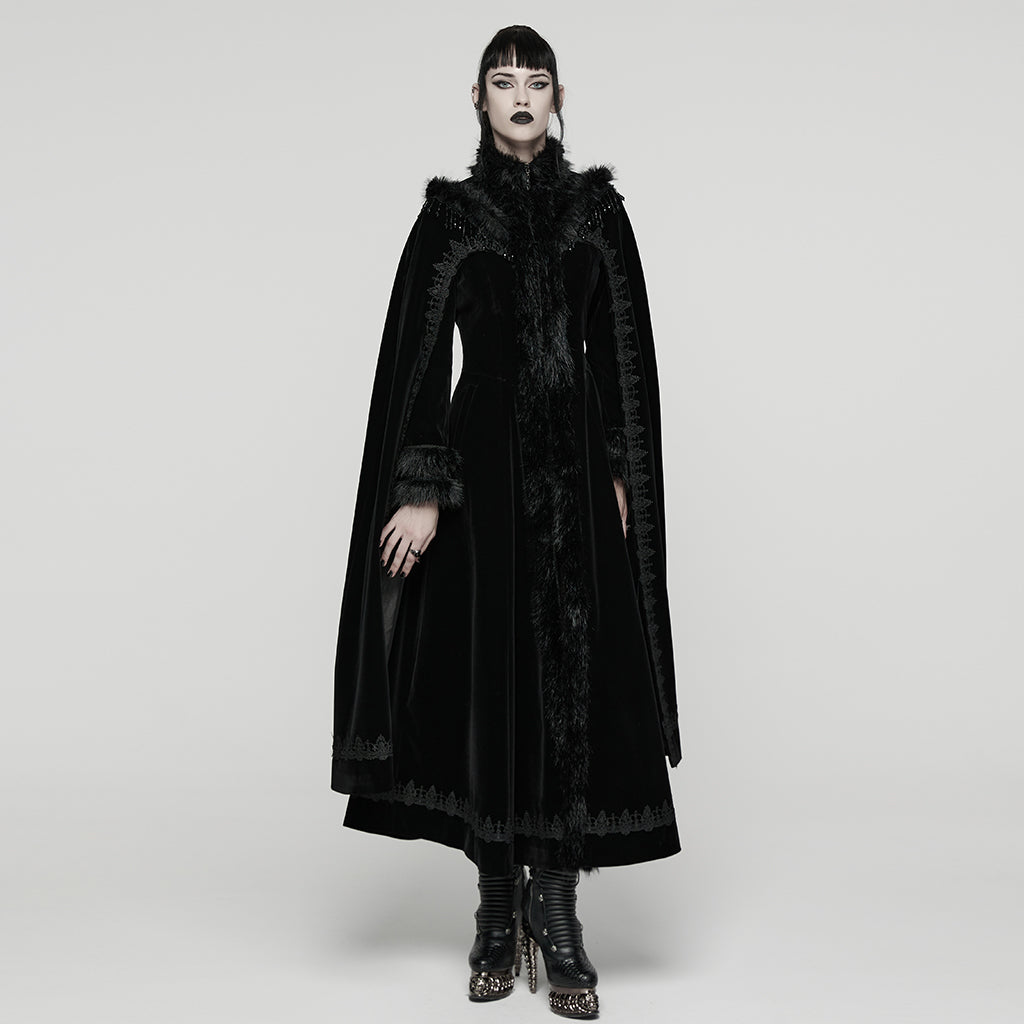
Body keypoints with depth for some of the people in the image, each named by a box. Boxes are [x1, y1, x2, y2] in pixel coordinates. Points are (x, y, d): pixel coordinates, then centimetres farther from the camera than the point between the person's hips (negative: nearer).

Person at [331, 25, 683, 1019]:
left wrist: (624, 475, -1)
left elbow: (625, 350, 7)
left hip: (576, 463, 1)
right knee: (485, 673, 3)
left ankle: (557, 909, 6)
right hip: (483, 462, -1)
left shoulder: (597, 209, 9)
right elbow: (418, 357, -1)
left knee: (577, 676, -4)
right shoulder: (448, 215, 5)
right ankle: (498, 906, 17)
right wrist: (421, 490, -10)